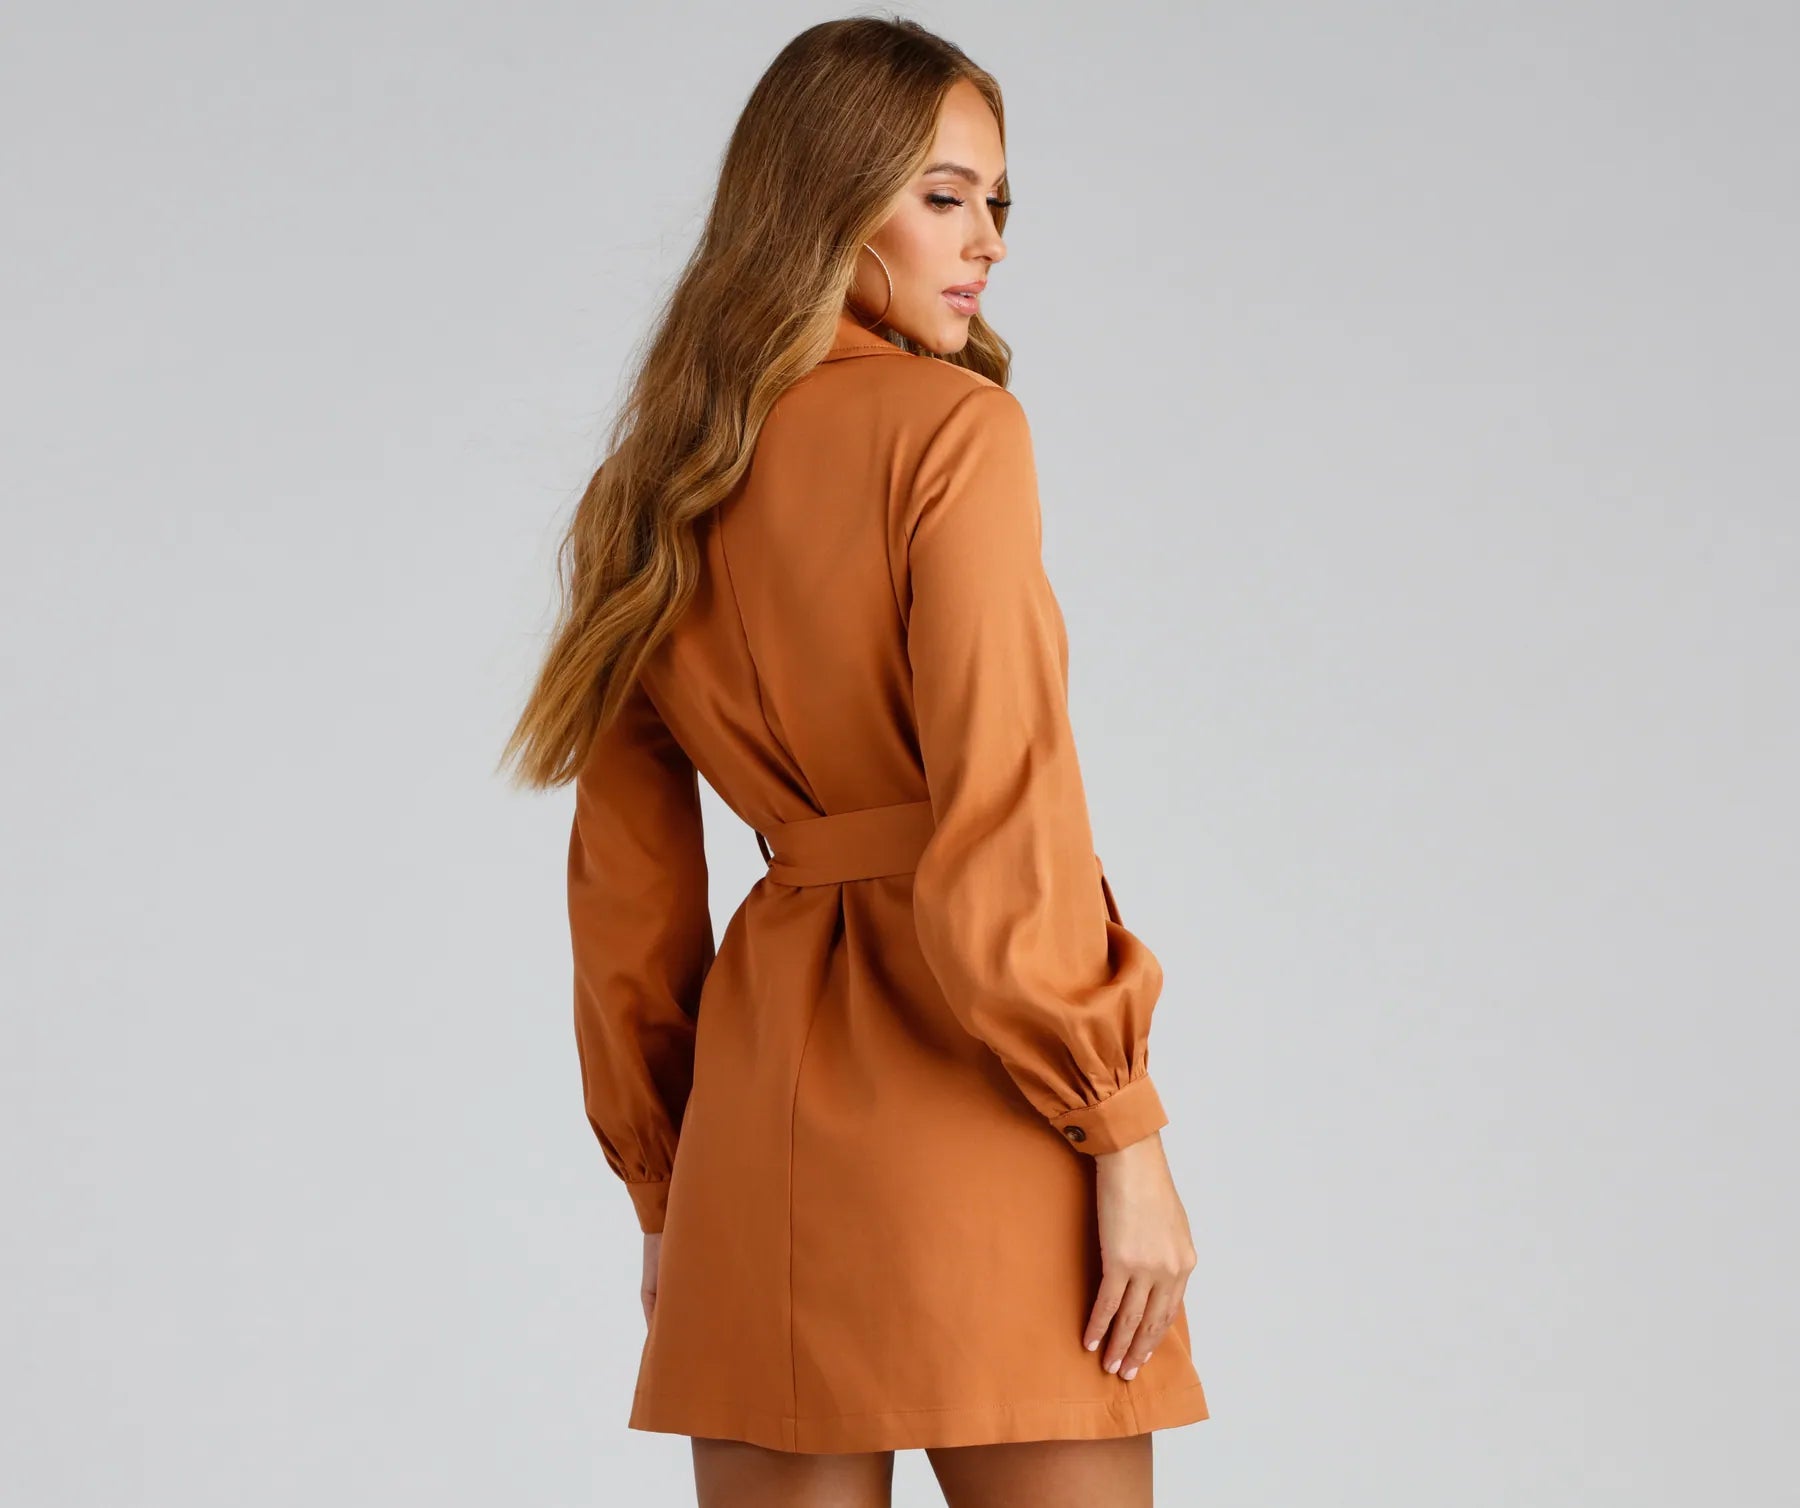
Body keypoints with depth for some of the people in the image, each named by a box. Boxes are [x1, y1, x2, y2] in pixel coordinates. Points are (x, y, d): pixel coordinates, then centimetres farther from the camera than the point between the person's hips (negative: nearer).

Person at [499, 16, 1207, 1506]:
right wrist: (1121, 1130, -11)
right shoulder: (954, 426, -8)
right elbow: (1003, 818, -16)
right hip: (969, 1111, -6)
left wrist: (667, 1184, 20)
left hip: (762, 1073, 7)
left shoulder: (660, 481, 12)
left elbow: (625, 884, 14)